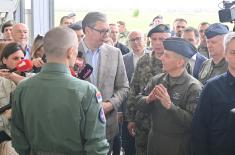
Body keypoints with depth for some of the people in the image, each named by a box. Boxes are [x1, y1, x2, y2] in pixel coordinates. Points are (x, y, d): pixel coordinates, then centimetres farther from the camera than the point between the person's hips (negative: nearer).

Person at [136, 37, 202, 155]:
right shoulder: (156, 80, 1)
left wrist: (169, 105, -29)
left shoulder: (194, 87, -15)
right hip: (154, 141, 5)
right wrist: (148, 99, -17)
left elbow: (193, 121, -22)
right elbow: (139, 103, 3)